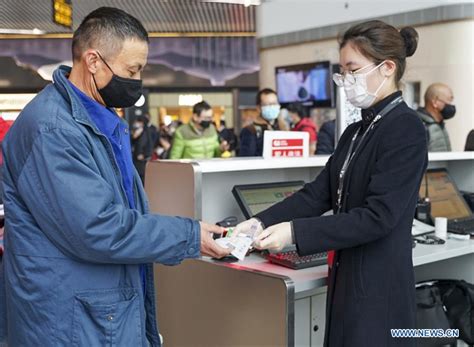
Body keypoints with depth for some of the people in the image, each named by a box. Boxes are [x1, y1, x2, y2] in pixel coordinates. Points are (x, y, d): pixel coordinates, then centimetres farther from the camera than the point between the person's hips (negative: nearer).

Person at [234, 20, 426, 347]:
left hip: (379, 287, -7)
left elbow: (378, 216, -21)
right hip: (347, 278, 8)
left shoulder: (405, 128, -14)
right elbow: (319, 194, 7)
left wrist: (295, 232, -24)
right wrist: (262, 222, -7)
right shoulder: (356, 131, 12)